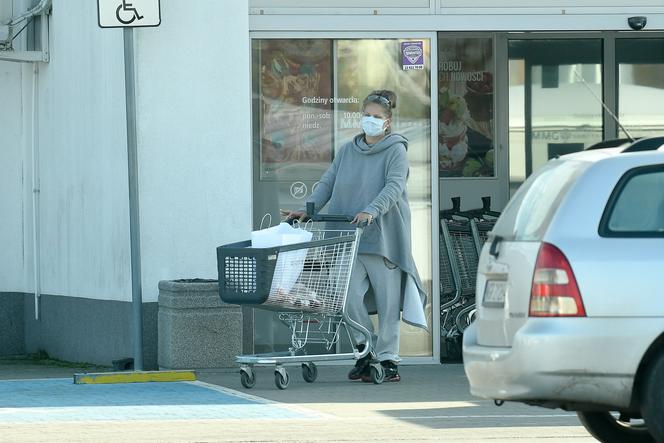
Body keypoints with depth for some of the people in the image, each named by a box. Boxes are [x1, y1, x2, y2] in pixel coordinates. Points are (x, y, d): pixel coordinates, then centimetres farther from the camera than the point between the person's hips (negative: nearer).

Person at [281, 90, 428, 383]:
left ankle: (387, 358, 9)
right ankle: (365, 348, 8)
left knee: (387, 300, 1)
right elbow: (328, 182, 13)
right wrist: (308, 209, -3)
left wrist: (371, 211, -31)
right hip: (350, 238, 4)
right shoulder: (348, 151, 15)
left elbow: (394, 186, -15)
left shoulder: (396, 150, -1)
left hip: (384, 236, -4)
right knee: (351, 295, -9)